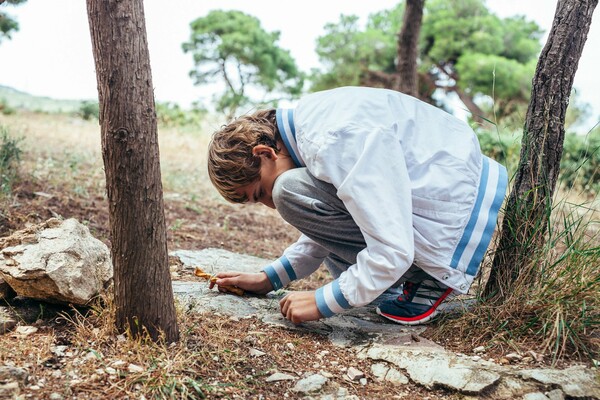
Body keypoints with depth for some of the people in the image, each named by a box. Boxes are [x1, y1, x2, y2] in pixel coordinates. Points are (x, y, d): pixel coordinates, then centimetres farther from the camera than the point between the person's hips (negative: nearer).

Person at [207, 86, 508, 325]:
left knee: (292, 191, -19)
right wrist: (269, 279, 13)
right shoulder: (310, 120, 5)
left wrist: (322, 302, -17)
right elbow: (328, 225, 16)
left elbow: (394, 251, -29)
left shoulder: (336, 141, -26)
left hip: (457, 229, -10)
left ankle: (423, 282, -8)